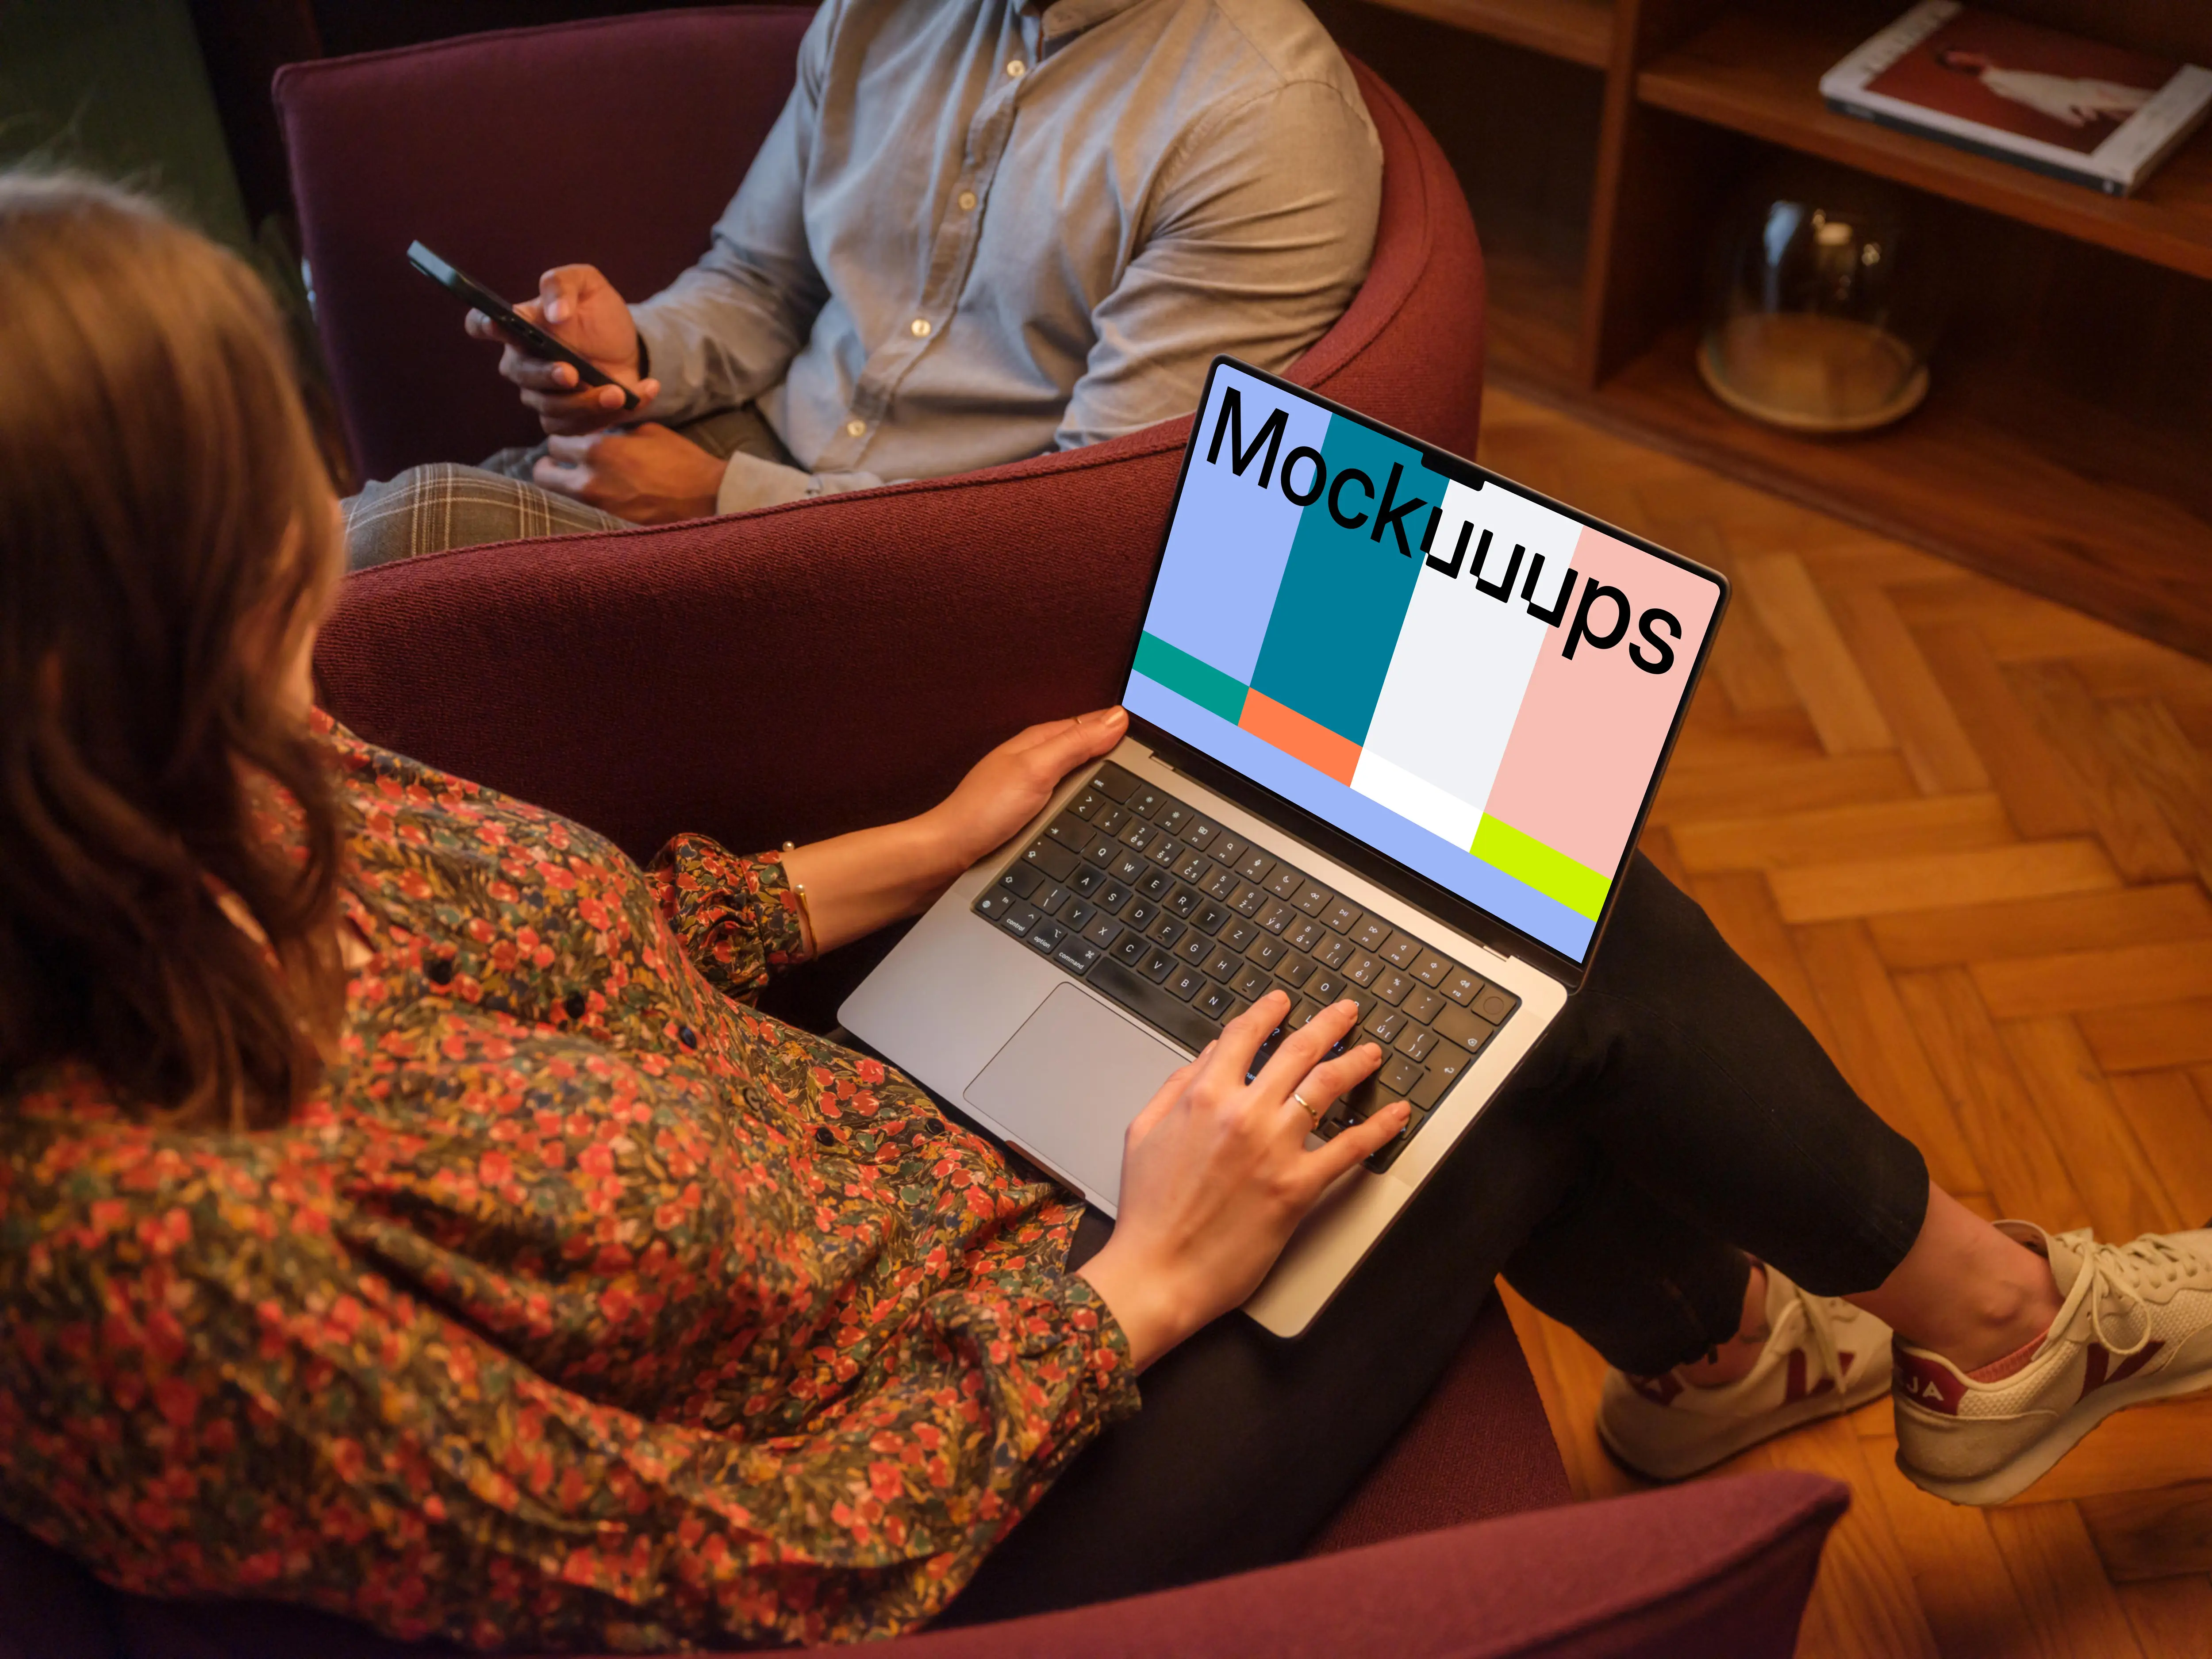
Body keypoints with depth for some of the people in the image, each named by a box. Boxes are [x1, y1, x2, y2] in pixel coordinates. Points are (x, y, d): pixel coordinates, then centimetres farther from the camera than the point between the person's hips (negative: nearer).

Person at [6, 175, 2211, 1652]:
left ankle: (1719, 1347, 31)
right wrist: (1136, 1289, -20)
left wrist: (923, 848, 8)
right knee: (1563, 985, -4)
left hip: (912, 1167, 7)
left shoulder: (215, 813, -11)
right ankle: (2005, 1314, 27)